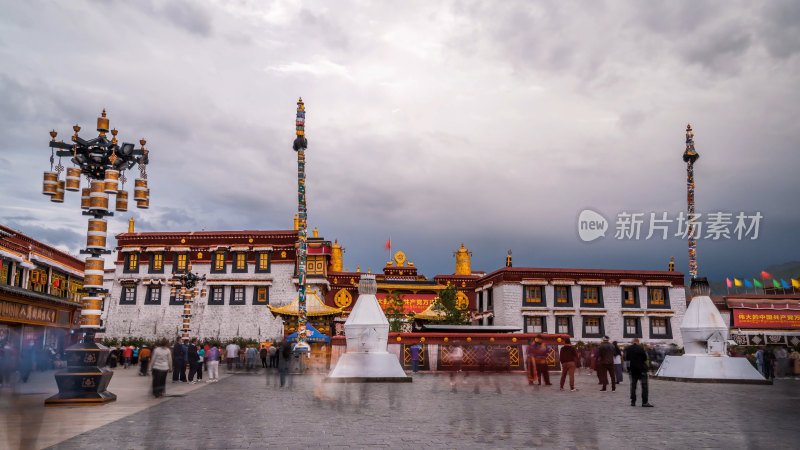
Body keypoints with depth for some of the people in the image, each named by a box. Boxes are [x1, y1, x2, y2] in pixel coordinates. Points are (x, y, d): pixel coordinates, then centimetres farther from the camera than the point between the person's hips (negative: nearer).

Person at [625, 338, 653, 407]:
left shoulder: (627, 349, 3)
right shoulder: (640, 348, -12)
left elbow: (625, 359, 8)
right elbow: (645, 359, -6)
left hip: (632, 369, 5)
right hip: (641, 369, -4)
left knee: (633, 385, 11)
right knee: (644, 385, -1)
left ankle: (633, 401, 10)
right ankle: (644, 402, -6)